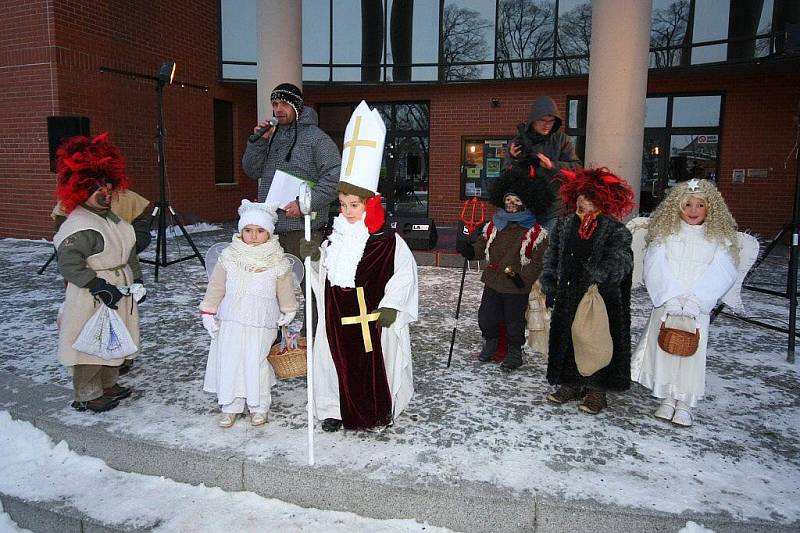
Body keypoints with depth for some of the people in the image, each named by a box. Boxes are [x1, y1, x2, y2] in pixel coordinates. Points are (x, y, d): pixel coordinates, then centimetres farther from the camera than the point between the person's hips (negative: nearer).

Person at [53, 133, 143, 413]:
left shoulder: (111, 217, 10)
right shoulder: (78, 226, -21)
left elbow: (128, 250, 18)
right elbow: (69, 264, -26)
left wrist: (136, 278, 12)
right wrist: (100, 287, -26)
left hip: (120, 288, 9)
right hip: (92, 296, -9)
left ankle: (108, 384, 37)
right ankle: (87, 395, 19)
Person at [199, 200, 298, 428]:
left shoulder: (277, 262, -4)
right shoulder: (229, 258, -1)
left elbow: (285, 290, 9)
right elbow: (215, 287, 6)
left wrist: (288, 312, 16)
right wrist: (209, 313, 6)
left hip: (262, 325, -2)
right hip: (231, 322, 2)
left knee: (256, 364, -1)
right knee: (229, 362, 6)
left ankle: (259, 406, 20)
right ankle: (231, 406, 23)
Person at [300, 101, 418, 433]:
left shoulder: (388, 240, -11)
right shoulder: (335, 237, 6)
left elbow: (404, 271, -11)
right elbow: (325, 272, 13)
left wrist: (390, 305, -15)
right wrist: (314, 256, -7)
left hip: (372, 315, -4)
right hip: (338, 316, 5)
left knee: (375, 362, 7)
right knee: (340, 361, 12)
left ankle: (379, 410, 27)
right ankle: (335, 409, 28)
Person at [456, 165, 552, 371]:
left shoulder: (536, 232, -11)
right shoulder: (494, 225, 4)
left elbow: (539, 261, -12)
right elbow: (481, 246, 10)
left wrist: (523, 277, -22)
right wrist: (469, 249, -11)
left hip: (517, 287, -4)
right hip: (493, 282, 4)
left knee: (514, 320, 10)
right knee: (486, 317, 13)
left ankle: (515, 352, 31)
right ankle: (490, 342, 39)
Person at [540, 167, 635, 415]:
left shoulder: (615, 231, -5)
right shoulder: (564, 225, 9)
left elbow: (617, 263, -14)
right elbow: (552, 258, 12)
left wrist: (598, 275, -29)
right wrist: (549, 285, 6)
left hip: (601, 299, -4)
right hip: (567, 297, 5)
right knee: (566, 340, 12)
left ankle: (596, 390, 18)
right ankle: (570, 384, 29)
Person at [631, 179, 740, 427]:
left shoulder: (719, 237, 3)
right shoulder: (665, 232, 3)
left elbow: (721, 273, -7)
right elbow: (655, 267, -7)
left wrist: (694, 300, -19)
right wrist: (670, 298, -19)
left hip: (698, 307, 0)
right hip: (666, 303, 1)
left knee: (692, 350, -3)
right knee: (664, 346, 2)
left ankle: (685, 403, 7)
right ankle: (667, 398, 15)